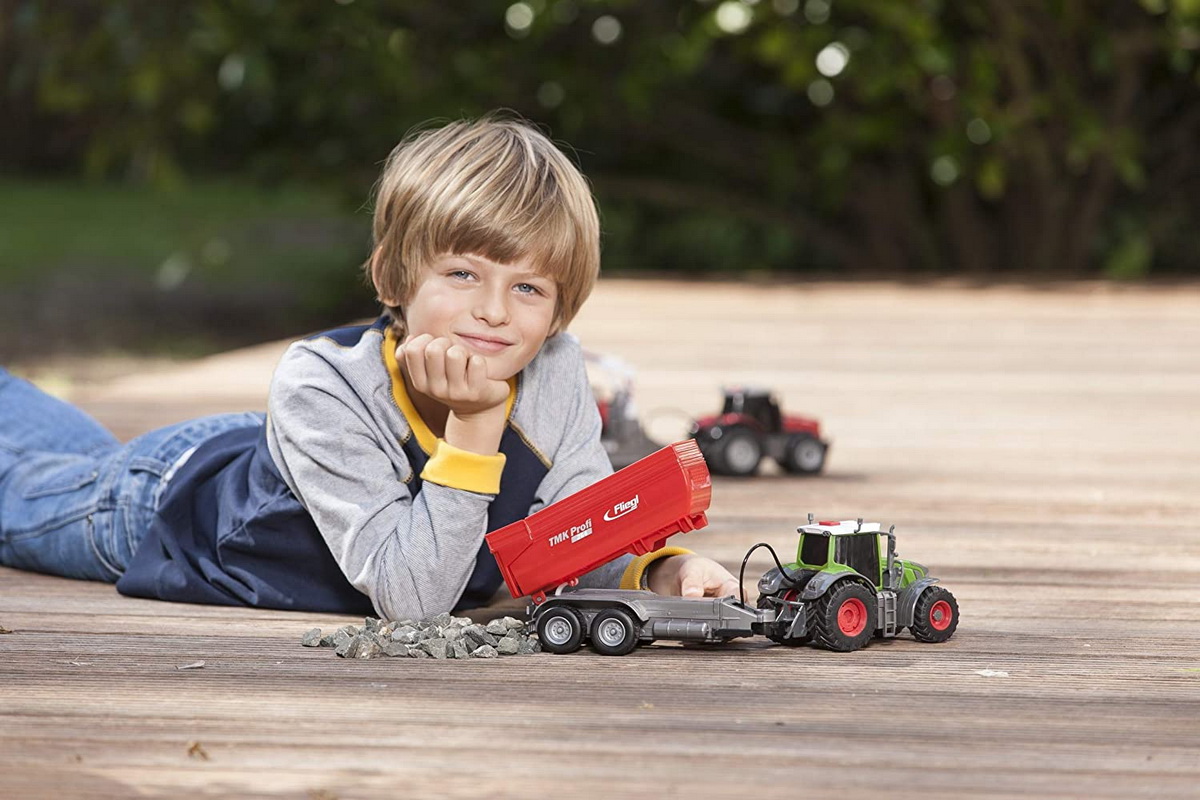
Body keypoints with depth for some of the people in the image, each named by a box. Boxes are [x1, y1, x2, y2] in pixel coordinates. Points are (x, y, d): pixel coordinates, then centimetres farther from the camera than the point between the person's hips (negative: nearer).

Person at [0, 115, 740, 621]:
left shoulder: (556, 373, -30)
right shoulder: (320, 389, -44)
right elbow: (409, 597, -48)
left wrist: (664, 569, -42)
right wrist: (474, 427, -54)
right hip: (166, 501, -5)